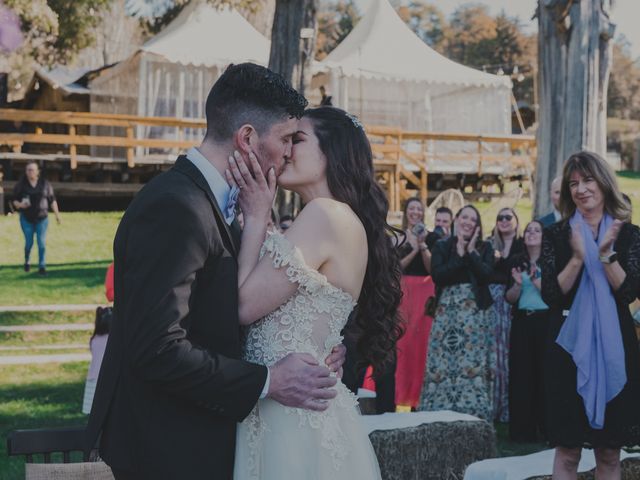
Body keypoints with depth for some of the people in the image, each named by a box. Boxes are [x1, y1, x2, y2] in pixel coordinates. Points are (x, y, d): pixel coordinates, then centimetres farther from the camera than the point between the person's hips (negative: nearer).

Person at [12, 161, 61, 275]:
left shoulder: (45, 184, -1)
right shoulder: (21, 185, -3)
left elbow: (52, 200, 3)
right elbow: (15, 200, 1)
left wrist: (57, 215, 1)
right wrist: (20, 204, -21)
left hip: (42, 218, 0)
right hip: (26, 219, 0)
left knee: (42, 242, -6)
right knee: (29, 242, 5)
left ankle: (42, 266, -2)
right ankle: (27, 261, 32)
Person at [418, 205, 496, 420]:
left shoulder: (484, 248, 11)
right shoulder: (442, 247, 9)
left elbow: (486, 274, -6)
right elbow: (437, 275, -7)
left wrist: (471, 252, -5)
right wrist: (459, 256, -6)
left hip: (475, 313, 0)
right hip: (447, 312, 0)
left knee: (473, 365, -6)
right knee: (443, 366, -3)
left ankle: (472, 413, -4)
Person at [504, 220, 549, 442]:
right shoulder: (517, 262, 8)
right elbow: (509, 298, 6)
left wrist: (536, 280, -17)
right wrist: (518, 284, -12)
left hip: (545, 321, -3)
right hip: (521, 322, 3)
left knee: (544, 373, -2)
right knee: (521, 374, 2)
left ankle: (545, 428, 6)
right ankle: (522, 429, 8)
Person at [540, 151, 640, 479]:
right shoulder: (556, 235, 2)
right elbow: (550, 295, -7)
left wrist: (607, 254, -19)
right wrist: (578, 257, -19)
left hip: (614, 344, 1)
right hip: (569, 345, -1)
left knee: (609, 453, 6)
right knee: (567, 450, 0)